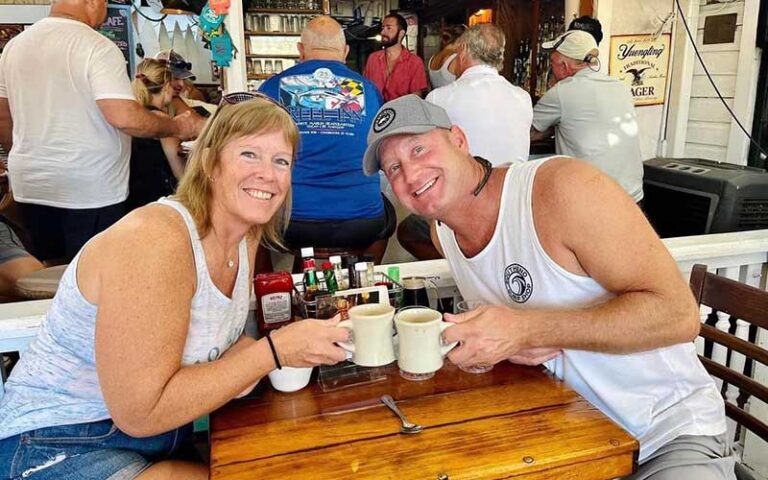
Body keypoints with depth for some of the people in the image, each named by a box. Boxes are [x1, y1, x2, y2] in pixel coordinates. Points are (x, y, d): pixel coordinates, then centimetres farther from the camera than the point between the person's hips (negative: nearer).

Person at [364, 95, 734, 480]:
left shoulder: (563, 187, -21)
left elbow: (678, 315, -23)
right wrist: (503, 342, -9)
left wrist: (527, 330, -30)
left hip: (672, 433, -4)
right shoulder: (442, 233, -1)